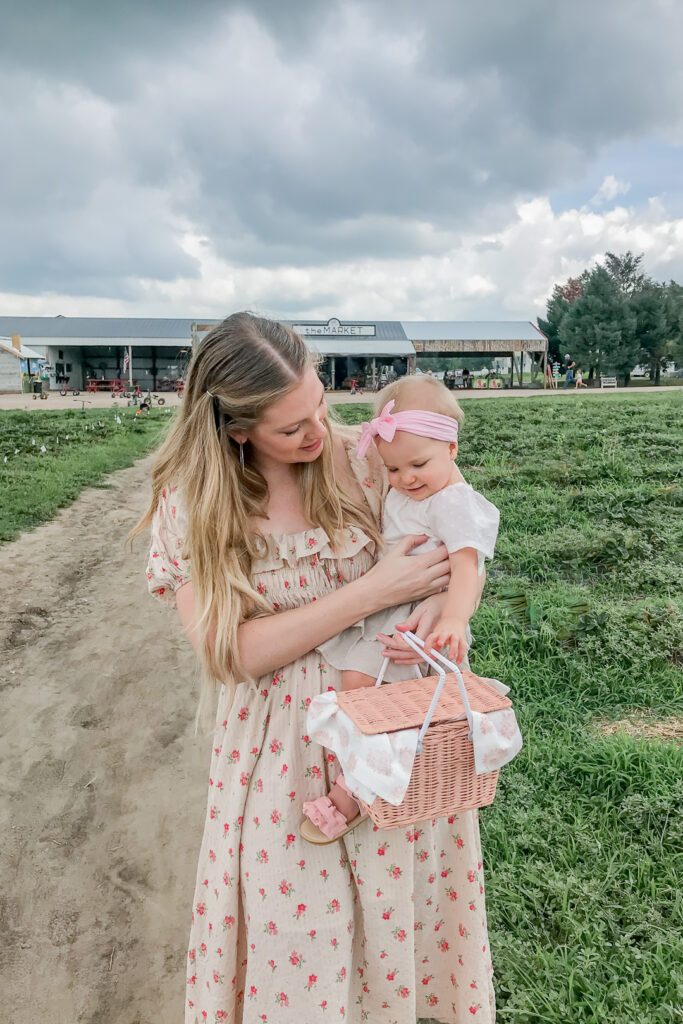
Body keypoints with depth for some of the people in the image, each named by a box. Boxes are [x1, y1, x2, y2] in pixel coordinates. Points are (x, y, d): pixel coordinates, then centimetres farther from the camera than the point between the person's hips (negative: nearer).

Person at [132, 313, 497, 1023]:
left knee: (399, 901, 18)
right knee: (293, 921, 13)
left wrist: (436, 607, -21)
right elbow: (228, 653, -17)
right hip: (283, 748, -1)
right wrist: (371, 592, -23)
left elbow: (458, 556, 3)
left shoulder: (360, 457, -9)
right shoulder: (190, 502, -12)